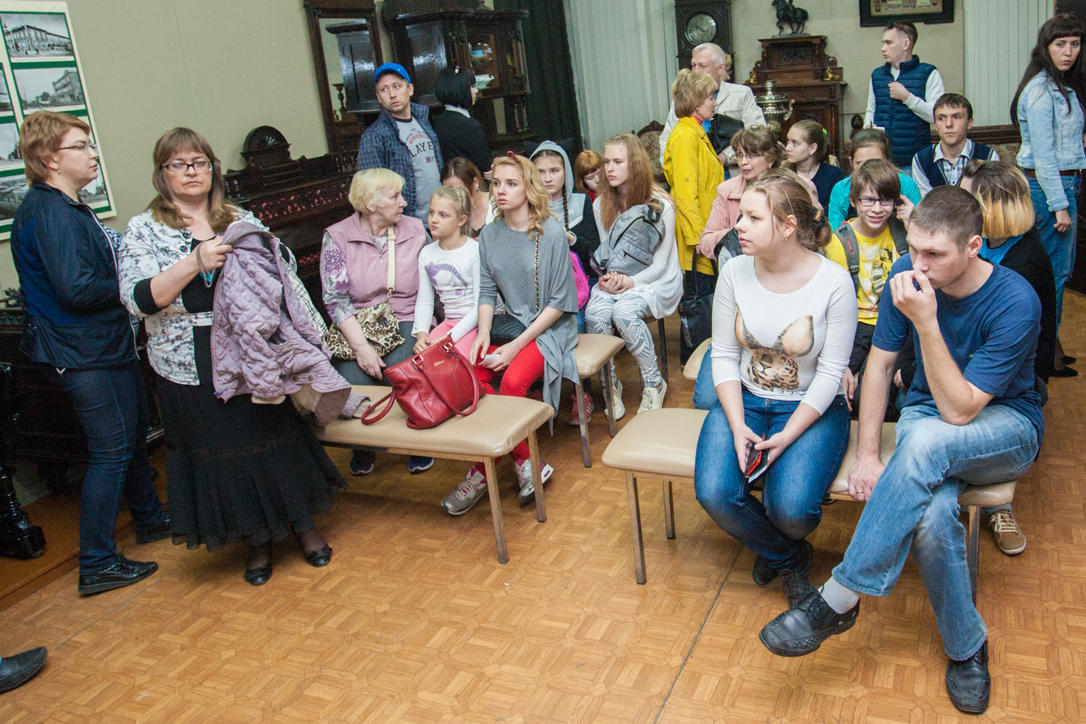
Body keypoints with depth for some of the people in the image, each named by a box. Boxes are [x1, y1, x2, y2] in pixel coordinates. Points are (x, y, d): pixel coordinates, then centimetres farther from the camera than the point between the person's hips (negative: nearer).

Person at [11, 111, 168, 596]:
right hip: (84, 352, -10)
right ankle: (96, 565, 4)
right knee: (111, 451, -5)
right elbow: (75, 288, -27)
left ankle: (150, 519, 40)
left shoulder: (68, 207, 13)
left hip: (106, 343, 10)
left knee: (134, 434, 21)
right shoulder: (50, 211, -19)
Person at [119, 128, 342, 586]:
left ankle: (302, 523, 29)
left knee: (277, 438, 9)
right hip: (193, 371, -1)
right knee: (221, 452, 8)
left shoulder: (242, 221, 8)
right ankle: (257, 541, 26)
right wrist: (195, 263, -23)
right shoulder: (143, 231, 0)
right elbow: (137, 299, -13)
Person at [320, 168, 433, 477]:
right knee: (352, 385, -25)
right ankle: (363, 448, 10)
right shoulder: (337, 237, 0)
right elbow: (335, 298, -7)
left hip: (408, 323, 1)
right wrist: (361, 346, -18)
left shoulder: (414, 230, 7)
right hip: (357, 327, 0)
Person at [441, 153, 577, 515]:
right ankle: (524, 462, -13)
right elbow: (487, 291, 8)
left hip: (549, 328, -5)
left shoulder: (551, 233, -10)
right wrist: (484, 332, -12)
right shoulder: (490, 235, 7)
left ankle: (484, 470, -10)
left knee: (513, 380, -31)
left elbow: (559, 301, -11)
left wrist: (516, 345, -17)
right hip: (509, 323, 5)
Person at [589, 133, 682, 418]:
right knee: (594, 314, -28)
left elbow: (661, 262, -8)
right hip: (616, 280, 4)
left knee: (624, 312, -35)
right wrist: (609, 277, -9)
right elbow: (606, 253, 12)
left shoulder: (660, 205, -10)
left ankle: (653, 383, -13)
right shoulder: (601, 205, 6)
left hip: (657, 281, -4)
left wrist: (630, 282, -21)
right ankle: (611, 384, -8)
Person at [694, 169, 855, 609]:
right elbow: (724, 356, -1)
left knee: (790, 509, -26)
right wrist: (738, 427, -13)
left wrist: (788, 435, -19)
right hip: (744, 400, 3)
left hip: (812, 408, -3)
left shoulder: (834, 283, -14)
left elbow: (830, 373, -10)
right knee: (714, 494, -21)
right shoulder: (735, 273, -4)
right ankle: (789, 559, 12)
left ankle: (773, 550, 17)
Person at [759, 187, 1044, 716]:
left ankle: (839, 598, -30)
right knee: (931, 517, -33)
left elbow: (960, 411, -27)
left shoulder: (1015, 303, -24)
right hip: (927, 412, 3)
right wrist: (867, 454, -8)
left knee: (925, 440, -40)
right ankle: (966, 646, -4)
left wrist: (925, 321, -36)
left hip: (1006, 426, -3)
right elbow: (880, 361, -1)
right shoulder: (909, 274, -11)